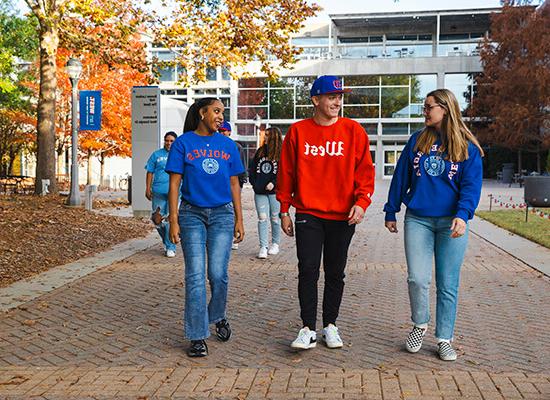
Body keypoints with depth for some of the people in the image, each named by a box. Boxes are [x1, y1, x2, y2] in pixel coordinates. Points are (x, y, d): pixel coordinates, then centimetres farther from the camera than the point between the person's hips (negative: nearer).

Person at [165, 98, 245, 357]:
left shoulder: (228, 145, 9)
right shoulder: (183, 143, 0)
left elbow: (234, 184, 12)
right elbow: (174, 183, -2)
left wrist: (239, 219, 7)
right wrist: (174, 221, -8)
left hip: (222, 214, 2)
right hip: (192, 214, -2)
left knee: (218, 273, -3)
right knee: (195, 276, -4)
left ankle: (218, 317, 26)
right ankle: (198, 337, 3)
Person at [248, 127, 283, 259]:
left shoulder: (282, 154, -3)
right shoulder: (260, 151, 12)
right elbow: (252, 168, 17)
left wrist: (274, 183, -16)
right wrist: (254, 183, 6)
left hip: (274, 192, -4)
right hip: (260, 192, 4)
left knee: (275, 218, 7)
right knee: (262, 218, -1)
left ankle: (275, 244, 22)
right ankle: (263, 247, 0)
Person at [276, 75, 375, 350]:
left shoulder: (354, 131, 1)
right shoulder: (298, 131, 2)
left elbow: (365, 171, 2)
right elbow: (286, 172, 6)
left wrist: (361, 202, -13)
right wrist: (284, 210, 4)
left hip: (342, 215, 1)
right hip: (308, 214, 0)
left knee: (335, 273, 9)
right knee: (308, 270, -3)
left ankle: (330, 325, 22)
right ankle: (308, 329, 6)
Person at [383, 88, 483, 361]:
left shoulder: (468, 147, 1)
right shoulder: (417, 141, 7)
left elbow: (471, 185, -6)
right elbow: (401, 177, 10)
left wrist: (462, 215, -23)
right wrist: (391, 212, 10)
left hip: (451, 223, -1)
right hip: (417, 220, 1)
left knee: (447, 285, 4)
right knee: (417, 278, -7)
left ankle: (444, 339, 18)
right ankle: (420, 324, 19)